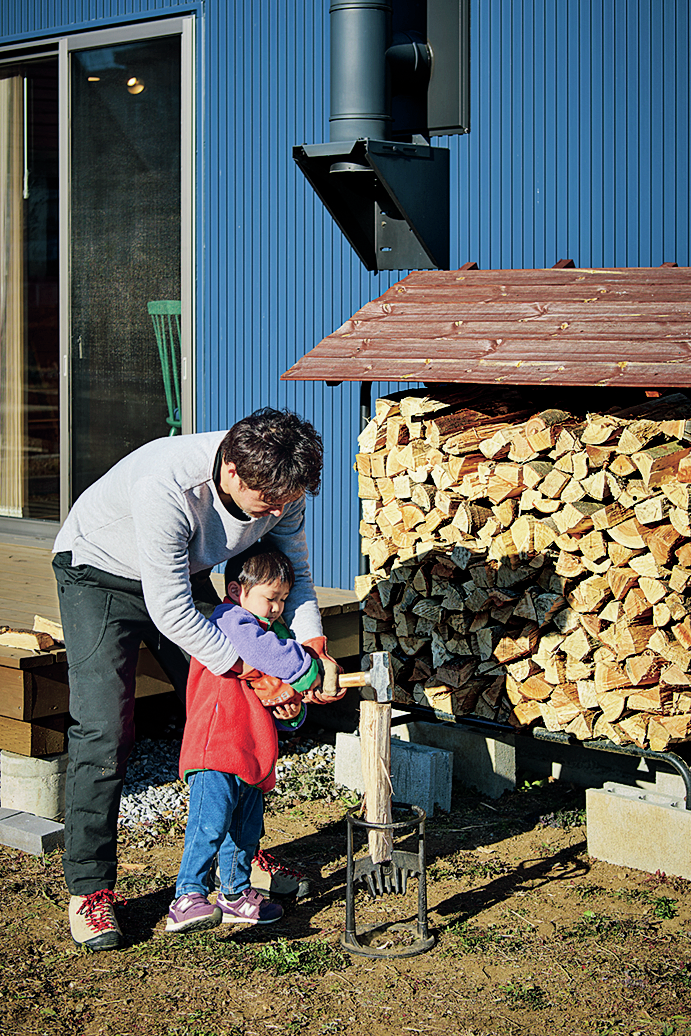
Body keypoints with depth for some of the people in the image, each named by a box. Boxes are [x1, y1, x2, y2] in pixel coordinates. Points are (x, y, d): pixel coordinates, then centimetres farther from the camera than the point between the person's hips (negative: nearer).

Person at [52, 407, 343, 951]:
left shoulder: (279, 484, -21)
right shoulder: (166, 487, -41)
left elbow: (293, 572, -2)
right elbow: (171, 612, -35)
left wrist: (314, 644, -18)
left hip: (185, 571, 6)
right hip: (100, 573, -6)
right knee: (104, 728, -15)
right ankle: (89, 889, -6)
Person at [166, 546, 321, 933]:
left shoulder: (272, 632, 25)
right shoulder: (231, 621, -5)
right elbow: (269, 652, -27)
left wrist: (293, 711, 5)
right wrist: (309, 672, -14)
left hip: (253, 760, 10)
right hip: (216, 754, -10)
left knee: (246, 830, 17)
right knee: (210, 824, -20)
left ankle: (236, 895, 31)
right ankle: (188, 898, -21)